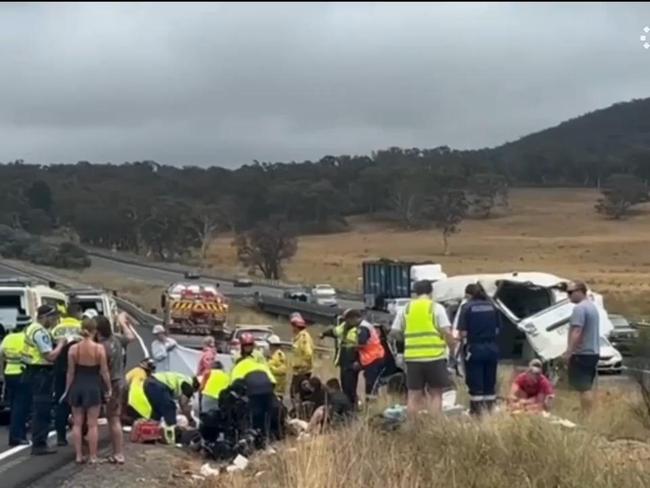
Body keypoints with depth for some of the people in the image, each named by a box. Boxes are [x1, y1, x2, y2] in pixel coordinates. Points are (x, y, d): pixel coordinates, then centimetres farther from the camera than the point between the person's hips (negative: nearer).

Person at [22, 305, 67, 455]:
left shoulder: (33, 328, 15)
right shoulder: (40, 332, -18)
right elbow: (50, 356, -23)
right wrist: (61, 344, -9)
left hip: (33, 372, 11)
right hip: (41, 373, -11)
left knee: (39, 409, 16)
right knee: (42, 410, -5)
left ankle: (38, 443, 21)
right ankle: (39, 445, -2)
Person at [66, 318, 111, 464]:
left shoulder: (73, 349, -4)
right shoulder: (99, 348, -9)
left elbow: (70, 373, -1)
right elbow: (104, 372, -7)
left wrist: (67, 390, 8)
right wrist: (108, 388, 4)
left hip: (77, 387, 2)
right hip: (93, 387, -2)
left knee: (77, 423, 10)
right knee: (92, 424, 4)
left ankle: (79, 455, 12)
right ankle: (92, 456, 6)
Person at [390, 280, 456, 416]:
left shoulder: (406, 309, 9)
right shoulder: (436, 308, 0)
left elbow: (393, 334, 9)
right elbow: (447, 332, -8)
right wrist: (453, 346, 6)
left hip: (413, 357, 2)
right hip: (434, 357, -2)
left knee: (414, 395, 8)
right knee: (435, 394, 6)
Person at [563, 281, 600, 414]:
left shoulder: (580, 308, -16)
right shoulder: (592, 306, 16)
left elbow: (576, 332, -24)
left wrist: (568, 352, -23)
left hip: (582, 353, -10)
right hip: (592, 352, 10)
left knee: (583, 387, -8)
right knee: (587, 387, 14)